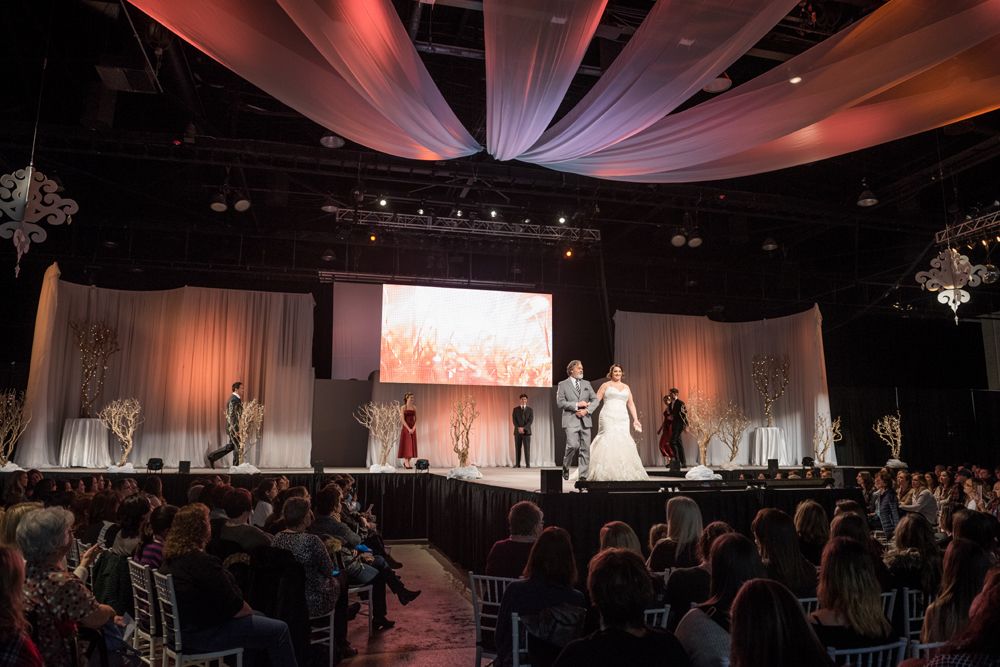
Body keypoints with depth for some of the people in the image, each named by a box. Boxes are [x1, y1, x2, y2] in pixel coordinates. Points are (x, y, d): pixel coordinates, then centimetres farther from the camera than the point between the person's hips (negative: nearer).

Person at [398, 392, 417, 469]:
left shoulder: (414, 407, 9)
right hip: (406, 428, -5)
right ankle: (406, 464, -4)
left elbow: (416, 419, 8)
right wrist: (408, 429, -16)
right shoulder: (403, 407, -3)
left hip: (413, 428, 5)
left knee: (412, 446, 4)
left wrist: (413, 428, -7)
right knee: (406, 445, -6)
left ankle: (406, 462, 16)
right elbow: (402, 419, -9)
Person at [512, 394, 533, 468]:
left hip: (526, 431, -1)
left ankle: (528, 464, -5)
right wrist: (518, 428, -14)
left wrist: (523, 428, -15)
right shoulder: (515, 409, 9)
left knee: (527, 448, -6)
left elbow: (530, 420, -3)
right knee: (517, 448, 0)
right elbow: (514, 420, 1)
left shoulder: (530, 410, 7)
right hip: (517, 431, 1)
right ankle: (517, 464, 2)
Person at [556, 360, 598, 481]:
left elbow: (595, 400, 10)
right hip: (571, 421, -4)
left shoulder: (586, 384, 17)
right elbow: (560, 403, -6)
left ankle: (583, 475, 7)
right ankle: (566, 466, 9)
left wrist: (587, 410, -7)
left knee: (585, 449, 1)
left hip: (585, 420, 4)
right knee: (573, 445, -18)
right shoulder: (563, 385, 4)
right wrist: (577, 405, -11)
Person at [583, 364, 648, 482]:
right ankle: (606, 473, -15)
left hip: (622, 419, 4)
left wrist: (635, 419, 10)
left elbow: (631, 404, 19)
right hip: (608, 418, -4)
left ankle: (623, 473, 2)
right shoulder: (606, 385, 9)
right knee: (609, 441, -17)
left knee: (623, 443, -5)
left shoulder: (626, 387, 19)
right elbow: (596, 401, 3)